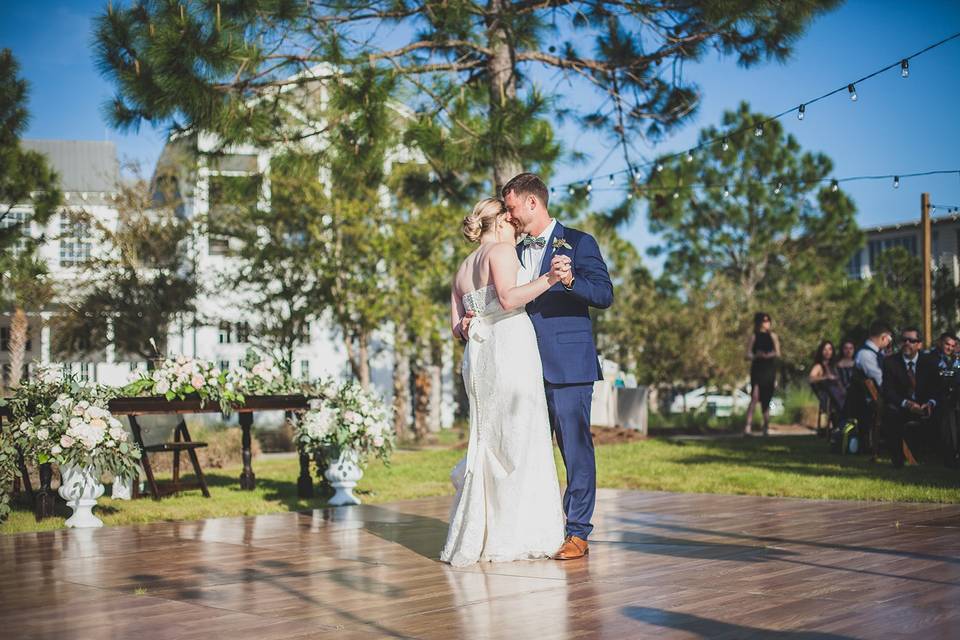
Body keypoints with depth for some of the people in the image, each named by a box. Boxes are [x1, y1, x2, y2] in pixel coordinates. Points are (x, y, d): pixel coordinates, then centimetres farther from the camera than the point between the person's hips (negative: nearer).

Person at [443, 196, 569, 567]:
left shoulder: (463, 269, 22)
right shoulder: (501, 251, -2)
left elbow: (457, 328, 16)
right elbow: (509, 297, -20)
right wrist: (549, 278, -23)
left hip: (477, 356, 8)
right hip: (510, 351, -8)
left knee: (488, 442, 10)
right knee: (518, 443, -4)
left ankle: (473, 539, 7)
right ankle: (512, 538, -4)